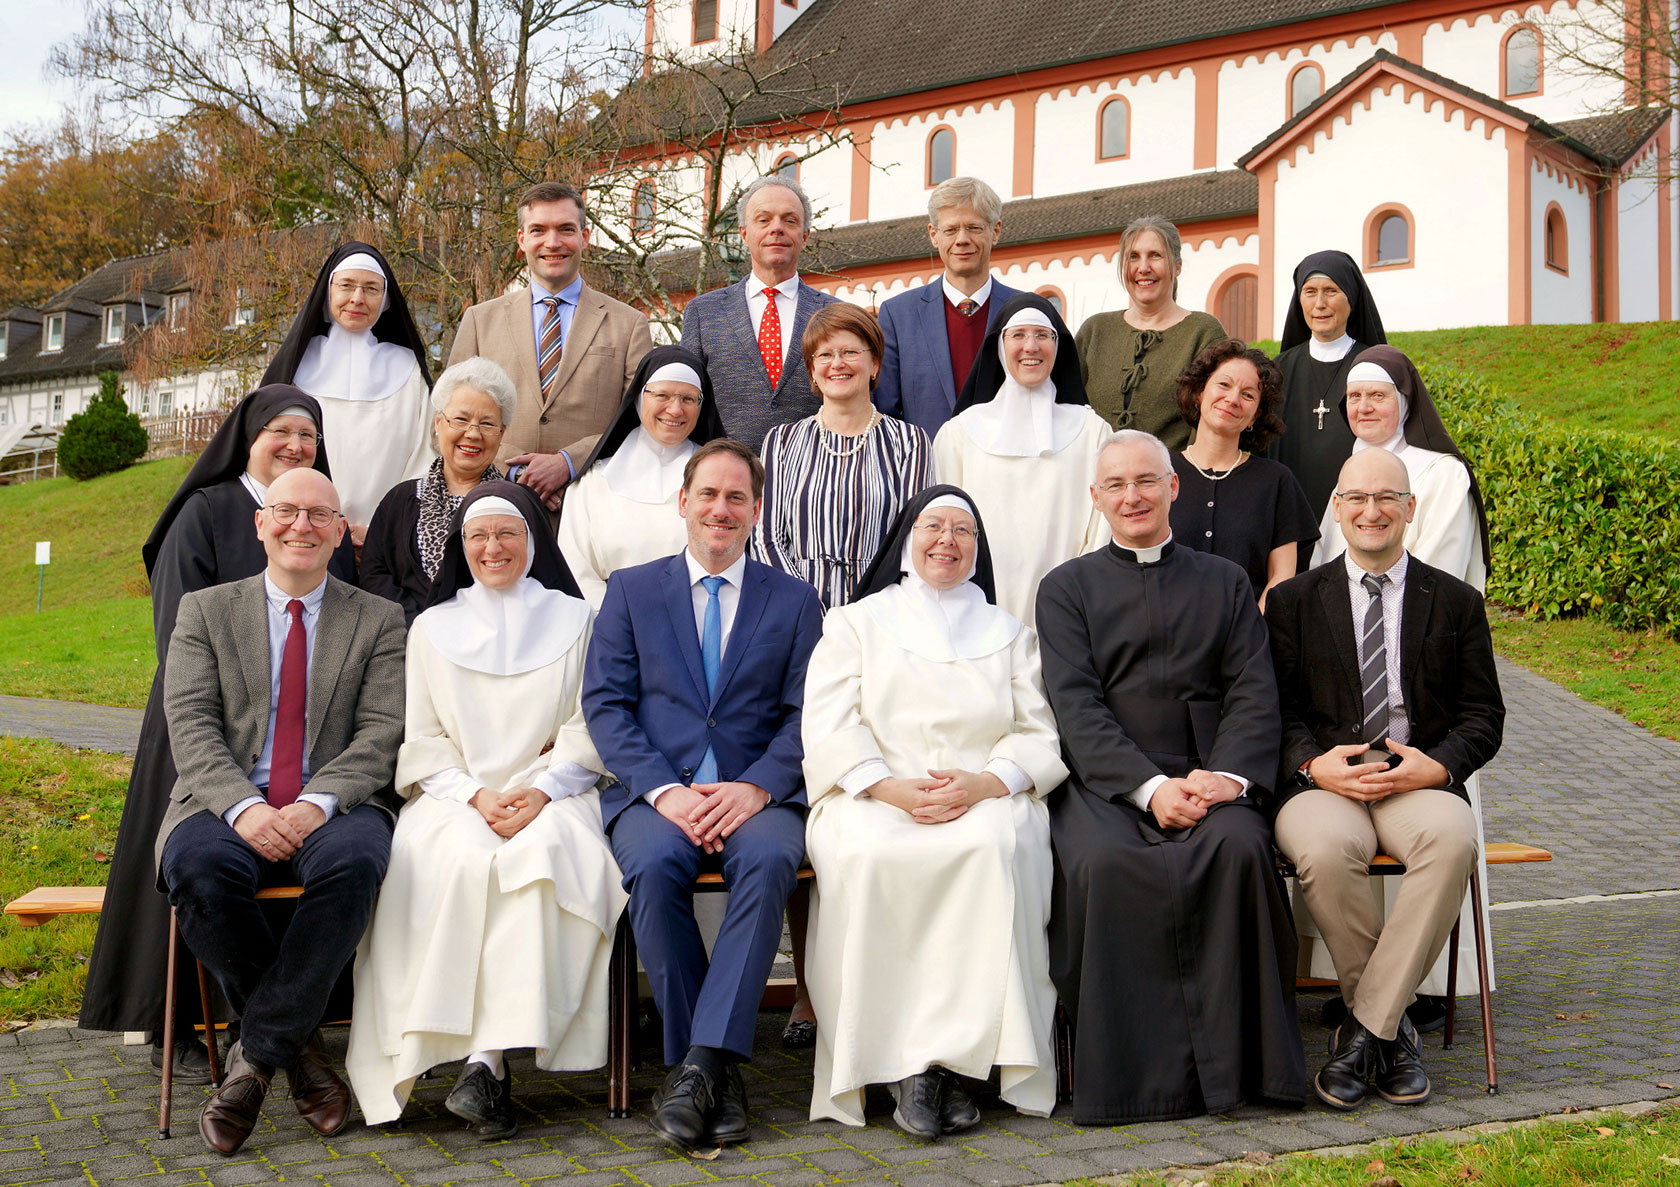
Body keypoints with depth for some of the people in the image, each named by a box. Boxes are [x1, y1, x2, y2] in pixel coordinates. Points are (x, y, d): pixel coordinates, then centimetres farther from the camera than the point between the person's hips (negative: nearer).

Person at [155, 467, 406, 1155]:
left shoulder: (378, 621, 13)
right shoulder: (205, 611, 14)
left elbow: (381, 734, 1)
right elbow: (191, 725, 1)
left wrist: (318, 803, -18)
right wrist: (243, 808, -18)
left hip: (333, 810, 0)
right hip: (228, 808, 1)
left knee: (354, 861, -36)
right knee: (198, 868, -34)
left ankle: (257, 1053, -20)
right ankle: (298, 1046, -13)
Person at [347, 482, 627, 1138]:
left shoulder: (574, 621, 15)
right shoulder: (433, 628, 18)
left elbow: (588, 729, 7)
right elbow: (423, 740, 10)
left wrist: (540, 791, -12)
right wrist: (478, 796, -10)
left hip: (550, 794, -1)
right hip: (453, 795, 1)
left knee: (544, 853, -35)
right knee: (465, 860, -34)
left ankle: (483, 1060, -39)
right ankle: (491, 1062, -34)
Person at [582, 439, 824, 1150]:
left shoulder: (794, 601, 16)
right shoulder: (631, 591, 15)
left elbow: (807, 713, 6)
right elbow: (605, 704, 5)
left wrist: (757, 787, -13)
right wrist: (663, 790, -12)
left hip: (756, 796, 0)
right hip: (657, 792, 0)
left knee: (769, 859, -34)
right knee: (654, 865, -33)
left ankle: (702, 1061, -30)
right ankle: (713, 1069, -21)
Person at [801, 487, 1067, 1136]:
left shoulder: (1009, 633, 24)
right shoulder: (856, 622, 20)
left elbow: (1040, 736, 11)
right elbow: (829, 728, 5)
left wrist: (984, 783, -11)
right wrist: (890, 787, -13)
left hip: (986, 798, 1)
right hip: (874, 797, 0)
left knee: (994, 846, -35)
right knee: (868, 855, -36)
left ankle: (951, 1054, -32)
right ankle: (899, 1057, -30)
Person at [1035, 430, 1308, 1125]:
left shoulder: (1225, 583, 21)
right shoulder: (1066, 589, 16)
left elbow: (1254, 694, 10)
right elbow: (1076, 705, 1)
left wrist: (1228, 776, -12)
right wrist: (1150, 787, -14)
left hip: (1208, 782, 1)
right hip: (1103, 783, -1)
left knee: (1240, 847, -32)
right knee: (1102, 863, -34)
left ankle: (1237, 1061, -23)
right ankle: (1130, 1068, -22)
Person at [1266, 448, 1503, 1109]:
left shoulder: (1456, 603, 16)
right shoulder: (1294, 601, 15)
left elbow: (1484, 717, 11)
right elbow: (1276, 711, 8)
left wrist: (1437, 764, -10)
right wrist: (1314, 763, -13)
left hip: (1419, 779, 1)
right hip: (1323, 779, 0)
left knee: (1452, 839, -35)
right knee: (1325, 850, -36)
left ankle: (1364, 1030, -26)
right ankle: (1391, 1028, -15)